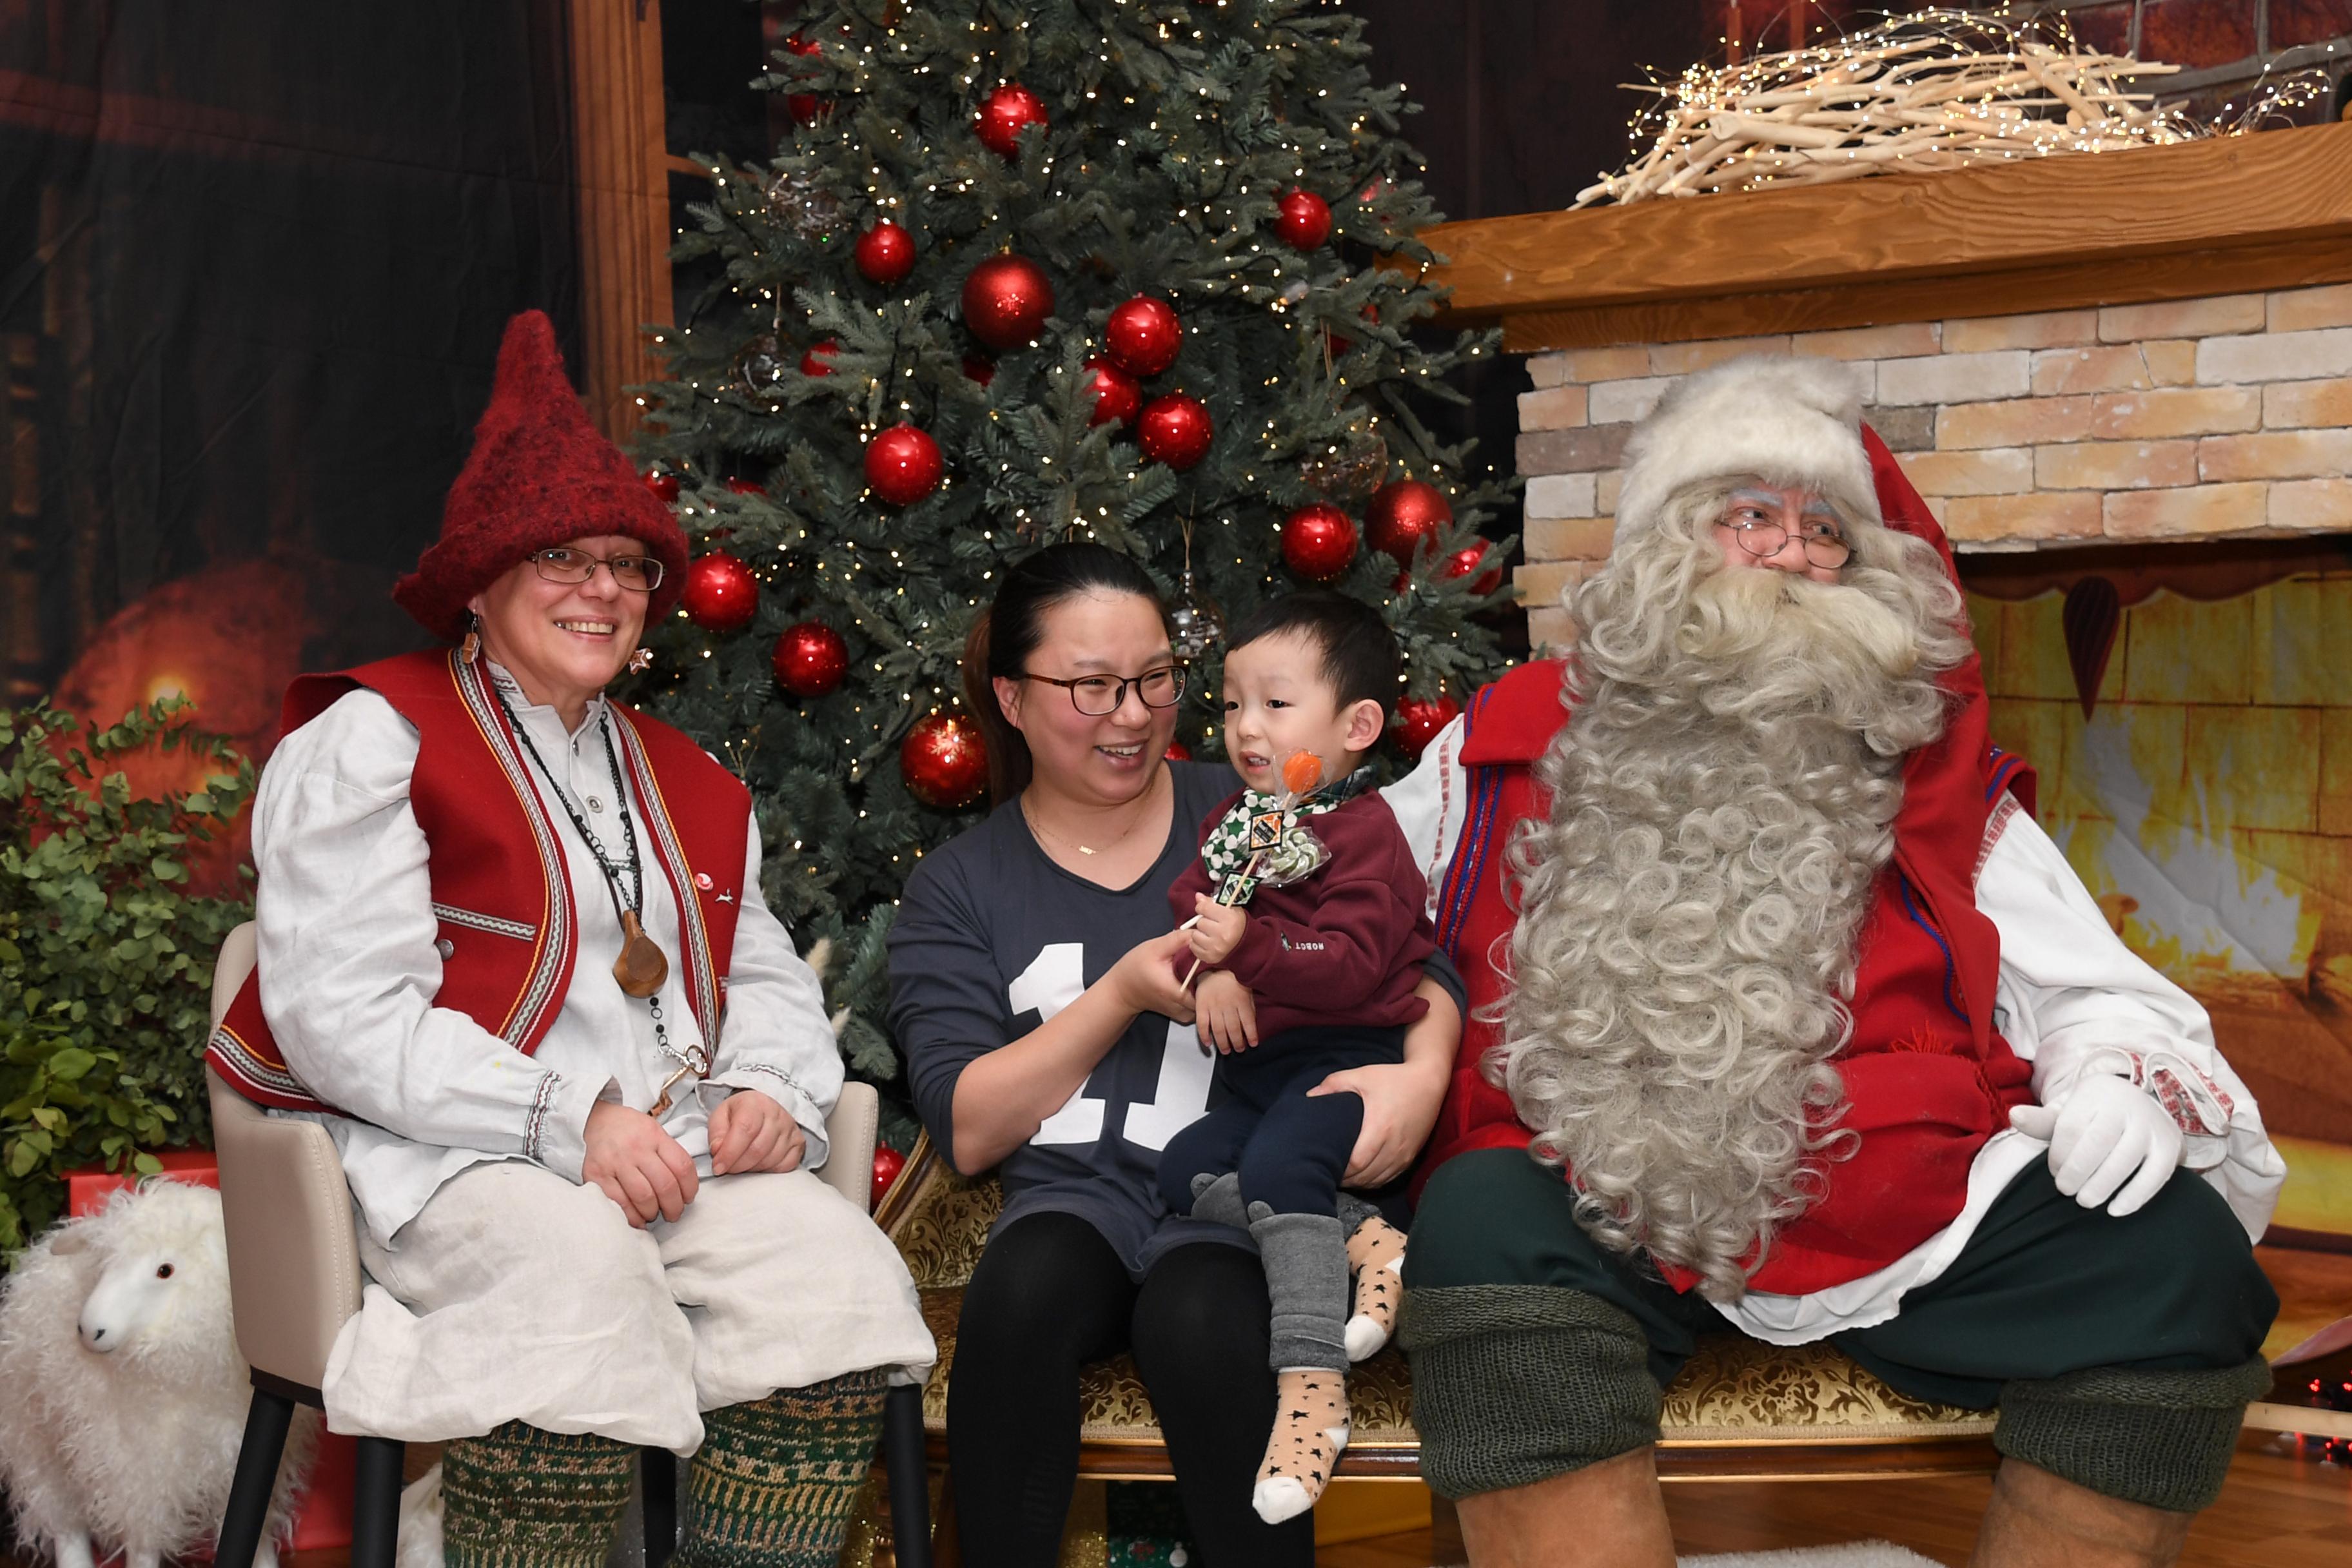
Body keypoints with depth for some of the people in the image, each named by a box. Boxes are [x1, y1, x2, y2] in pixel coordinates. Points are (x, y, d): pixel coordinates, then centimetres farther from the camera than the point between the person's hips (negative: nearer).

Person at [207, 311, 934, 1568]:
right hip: (456, 1158, -5)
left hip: (682, 1157, 6)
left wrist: (770, 1088, 0)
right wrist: (572, 1120, -18)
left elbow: (765, 972, 25)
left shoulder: (680, 781, 24)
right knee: (579, 1278, -37)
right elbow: (343, 1014, -10)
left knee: (844, 1270, -23)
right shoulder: (375, 736, 2)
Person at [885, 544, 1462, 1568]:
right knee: (1023, 1288, -33)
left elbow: (1418, 966, 6)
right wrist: (1123, 996, -8)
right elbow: (967, 1132, 1)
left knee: (1198, 1320, -34)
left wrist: (1422, 1075, -16)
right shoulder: (956, 888, 11)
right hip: (1078, 1199, 1)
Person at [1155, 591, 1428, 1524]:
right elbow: (1187, 903, 10)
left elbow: (1352, 963, -19)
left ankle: (1311, 1388, -35)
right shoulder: (1235, 819, 16)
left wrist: (1249, 943, -29)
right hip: (1256, 1066, 8)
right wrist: (1210, 969, -11)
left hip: (1347, 1055, -8)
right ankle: (1364, 1239, -18)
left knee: (1279, 1163, -32)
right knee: (1185, 1169, -14)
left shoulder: (1364, 829, -9)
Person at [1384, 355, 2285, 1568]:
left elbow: (2090, 991, 20)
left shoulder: (1925, 764, 23)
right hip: (1592, 1207, -2)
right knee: (1483, 1231, -37)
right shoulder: (1512, 741, 21)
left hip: (1896, 1205, 2)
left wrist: (2124, 1079, -3)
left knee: (2178, 1252, -21)